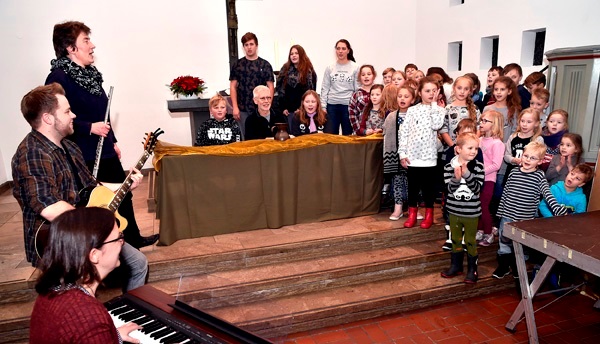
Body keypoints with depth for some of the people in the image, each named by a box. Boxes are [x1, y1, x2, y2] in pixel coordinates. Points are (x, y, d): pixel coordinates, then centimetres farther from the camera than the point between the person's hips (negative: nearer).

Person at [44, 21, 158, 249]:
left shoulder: (89, 73, 10)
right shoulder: (58, 77, -16)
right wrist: (90, 128, -23)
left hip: (106, 152, 9)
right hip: (85, 158, -9)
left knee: (123, 196, 18)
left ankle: (134, 239, 34)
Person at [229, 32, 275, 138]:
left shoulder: (265, 65, 4)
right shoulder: (237, 65, 6)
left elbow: (270, 87, 3)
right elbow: (233, 87, 5)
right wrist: (235, 107, -4)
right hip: (243, 109, 1)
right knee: (246, 137, 8)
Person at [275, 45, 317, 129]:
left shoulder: (308, 70, -1)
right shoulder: (285, 69, 9)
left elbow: (311, 90, -5)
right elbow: (280, 89, 7)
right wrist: (283, 107, 0)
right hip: (290, 109, 3)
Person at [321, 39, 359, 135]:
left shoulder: (355, 68, 2)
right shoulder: (330, 68, 7)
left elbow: (358, 89, 1)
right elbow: (324, 88, 7)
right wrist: (323, 107, 0)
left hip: (348, 105, -1)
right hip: (332, 105, 1)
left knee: (347, 135, 6)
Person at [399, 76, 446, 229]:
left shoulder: (439, 110, 4)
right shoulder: (412, 110, 4)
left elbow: (436, 125, -17)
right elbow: (404, 132, 2)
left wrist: (434, 104, -9)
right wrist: (402, 153, -4)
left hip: (429, 156, -1)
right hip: (412, 155, 1)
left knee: (428, 186, 8)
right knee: (413, 186, 10)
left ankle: (429, 215, 22)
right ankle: (412, 214, 22)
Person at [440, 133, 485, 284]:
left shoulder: (478, 167, -10)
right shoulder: (449, 166, -8)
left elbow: (477, 188, -17)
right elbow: (450, 188, -12)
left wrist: (467, 174, -29)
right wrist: (456, 177, -31)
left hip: (471, 212, -2)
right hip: (454, 210, 2)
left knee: (470, 241, 10)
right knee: (456, 240, 17)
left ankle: (472, 269, 26)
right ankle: (456, 266, 33)